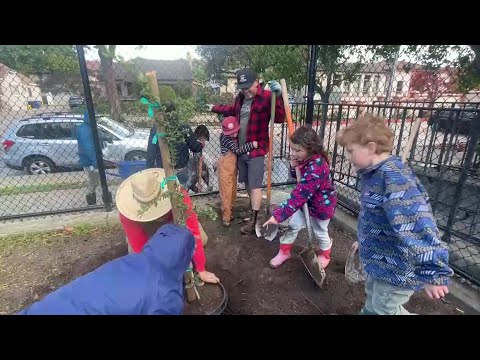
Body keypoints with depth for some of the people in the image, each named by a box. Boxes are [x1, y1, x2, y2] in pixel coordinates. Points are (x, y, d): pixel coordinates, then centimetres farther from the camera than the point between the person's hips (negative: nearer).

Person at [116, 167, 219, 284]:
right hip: (147, 227, 1)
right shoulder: (127, 213, -38)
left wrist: (201, 270, -32)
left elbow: (193, 233, -38)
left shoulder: (178, 196, -43)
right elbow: (139, 246, -32)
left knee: (202, 239, -20)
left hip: (173, 220, 0)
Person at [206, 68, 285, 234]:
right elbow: (233, 110, 30)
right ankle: (254, 207, 36)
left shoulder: (266, 97, -13)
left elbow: (279, 118, -24)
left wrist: (278, 96, -37)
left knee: (255, 185, -3)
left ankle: (253, 220, 6)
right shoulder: (240, 98, 9)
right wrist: (215, 108, 38)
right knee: (247, 182, 17)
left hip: (256, 150, -7)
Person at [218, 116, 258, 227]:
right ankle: (226, 216, 8)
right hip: (225, 167, -8)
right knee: (226, 192, -2)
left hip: (233, 167, 8)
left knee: (233, 191, 14)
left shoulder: (235, 137, 4)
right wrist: (251, 145, -31)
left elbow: (238, 150, 15)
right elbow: (238, 150, -26)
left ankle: (228, 212, 29)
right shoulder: (225, 138, -20)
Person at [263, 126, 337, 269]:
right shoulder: (306, 160, -13)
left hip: (321, 205, -7)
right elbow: (297, 176, 6)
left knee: (320, 232, 17)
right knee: (293, 225, 13)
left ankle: (324, 255, 46)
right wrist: (293, 166, -18)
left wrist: (278, 215, -42)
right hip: (306, 201, 7)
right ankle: (284, 252, 34)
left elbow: (299, 195, -42)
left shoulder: (315, 169, -40)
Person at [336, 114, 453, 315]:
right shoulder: (374, 174, 2)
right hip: (380, 258, 9)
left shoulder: (395, 177, -29)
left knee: (385, 308, 12)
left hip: (398, 265, -9)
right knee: (373, 299, 28)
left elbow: (417, 224, -34)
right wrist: (364, 240, 25)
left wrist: (432, 272, -33)